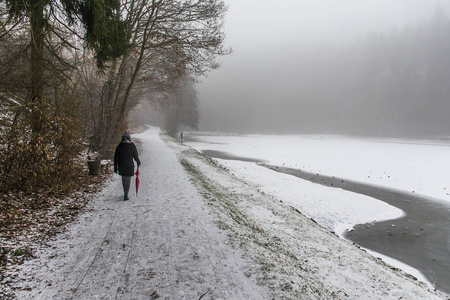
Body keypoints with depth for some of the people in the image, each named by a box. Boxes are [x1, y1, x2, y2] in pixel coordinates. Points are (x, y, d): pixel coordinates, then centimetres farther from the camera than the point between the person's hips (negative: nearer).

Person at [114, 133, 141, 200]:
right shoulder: (132, 146, -7)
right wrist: (138, 162, 18)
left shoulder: (119, 146, -1)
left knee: (124, 179, 19)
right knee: (128, 180, 4)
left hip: (121, 166, 3)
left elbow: (116, 158, 1)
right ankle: (126, 195, 0)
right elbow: (136, 156, -1)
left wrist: (115, 168, 7)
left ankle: (125, 193, 32)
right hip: (129, 166, -2)